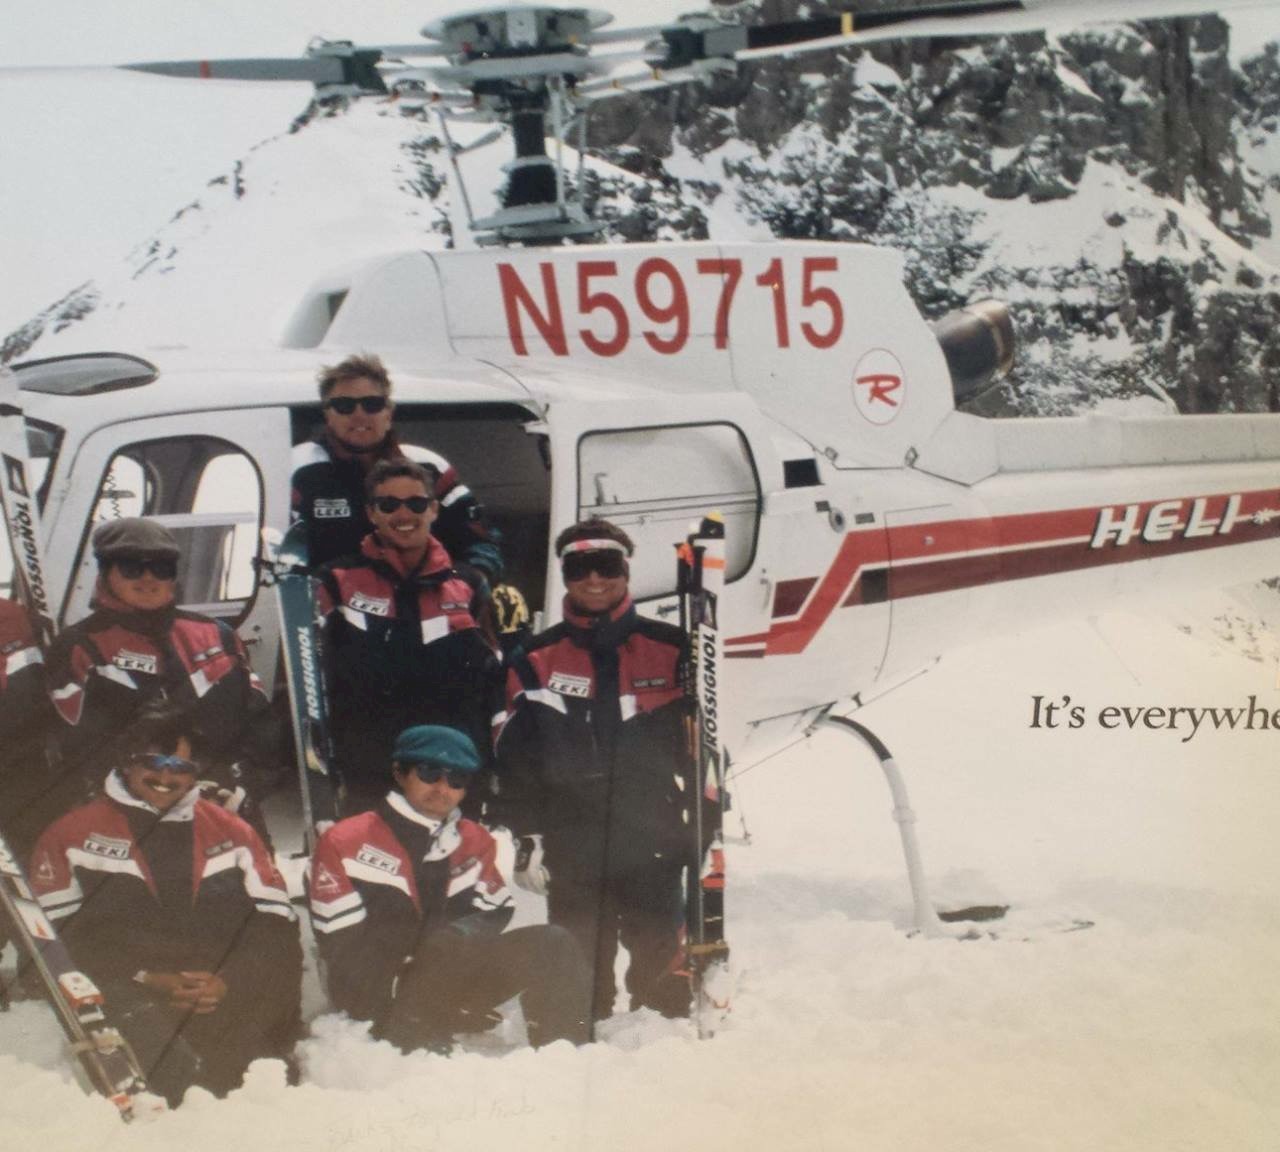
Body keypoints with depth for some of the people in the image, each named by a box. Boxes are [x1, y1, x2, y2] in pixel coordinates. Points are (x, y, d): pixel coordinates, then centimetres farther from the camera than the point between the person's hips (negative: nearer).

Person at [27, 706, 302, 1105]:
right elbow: (55, 935, 2)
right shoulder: (72, 835, 13)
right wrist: (142, 980, -9)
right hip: (131, 1001, -2)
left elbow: (276, 926, 11)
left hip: (226, 996, 2)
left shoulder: (230, 831, 18)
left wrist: (229, 982, -8)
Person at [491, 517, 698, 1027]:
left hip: (653, 846, -1)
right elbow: (512, 761, 5)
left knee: (663, 976, 1)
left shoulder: (668, 649, 4)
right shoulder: (535, 662, 5)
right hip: (573, 850, 1)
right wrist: (522, 840, 0)